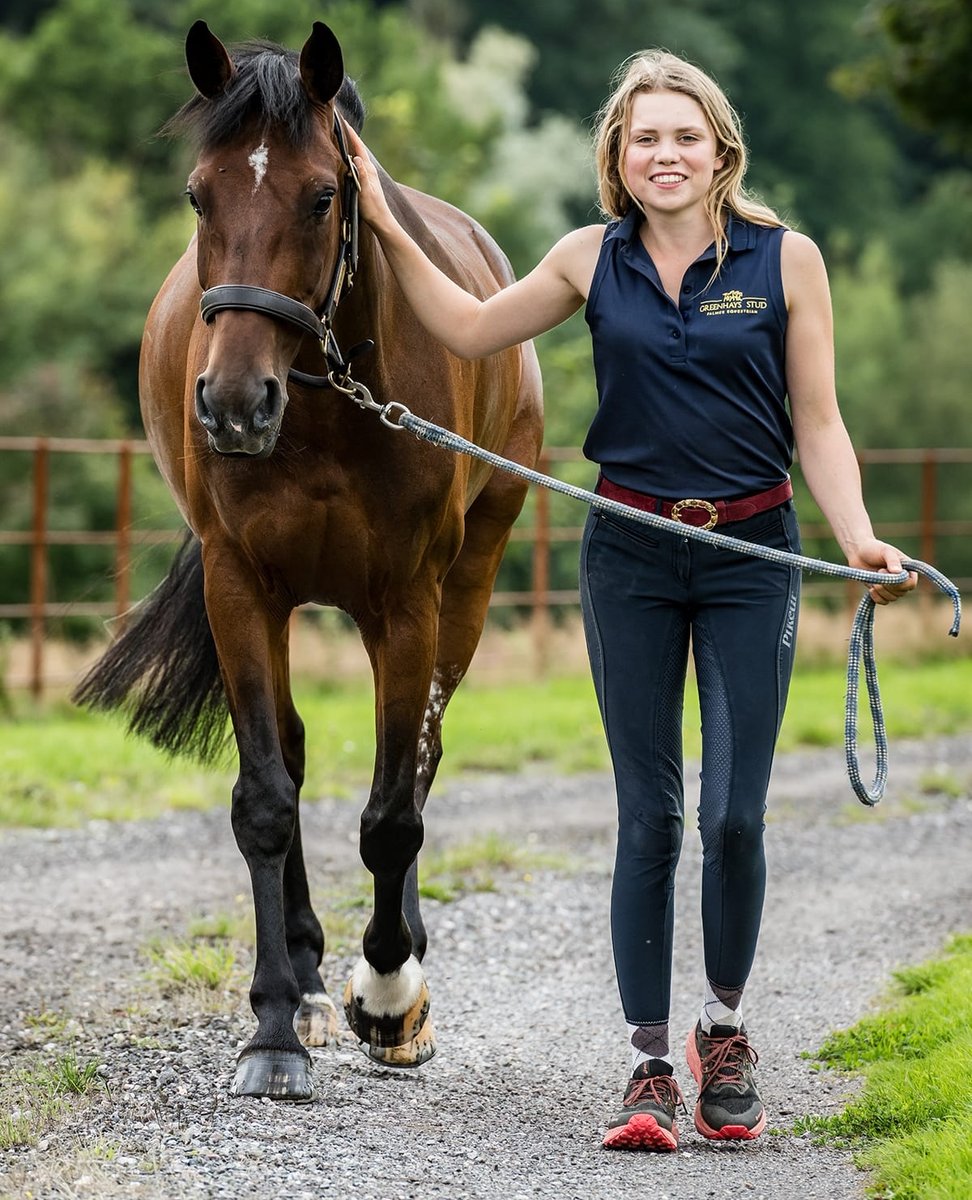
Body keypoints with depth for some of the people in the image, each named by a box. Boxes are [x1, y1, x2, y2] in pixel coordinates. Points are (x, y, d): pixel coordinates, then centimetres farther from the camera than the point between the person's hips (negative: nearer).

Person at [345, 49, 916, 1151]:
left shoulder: (786, 258, -1)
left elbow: (817, 422, 0)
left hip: (751, 552, -1)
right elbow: (469, 330, 15)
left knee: (733, 815, -4)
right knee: (648, 817, 2)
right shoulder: (595, 260, 4)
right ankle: (649, 1065, 9)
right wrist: (385, 227, 8)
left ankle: (723, 1028, 20)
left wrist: (858, 536, -14)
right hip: (630, 556, 1)